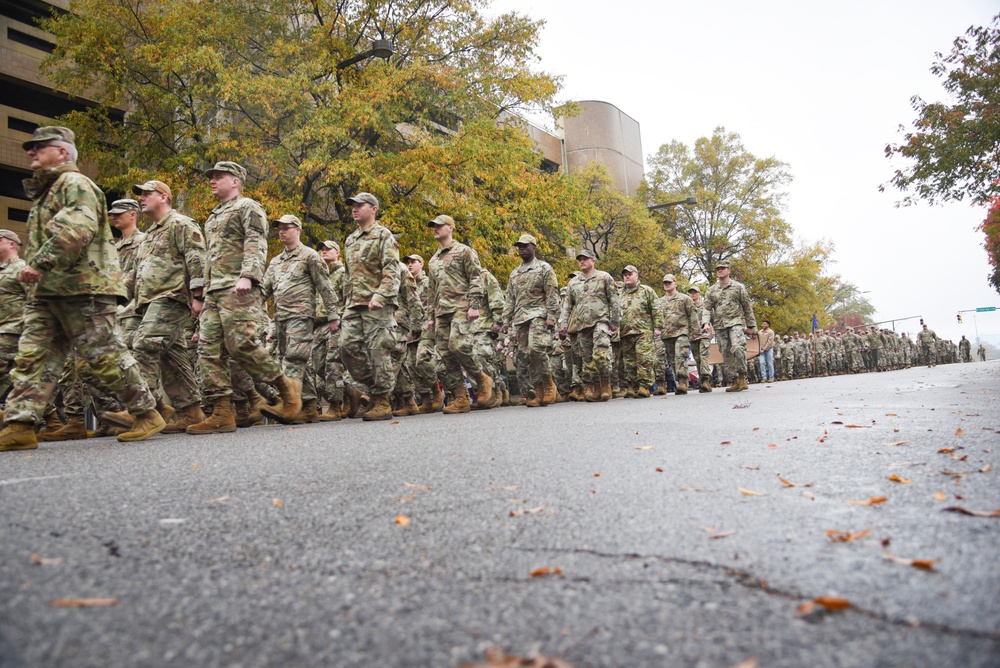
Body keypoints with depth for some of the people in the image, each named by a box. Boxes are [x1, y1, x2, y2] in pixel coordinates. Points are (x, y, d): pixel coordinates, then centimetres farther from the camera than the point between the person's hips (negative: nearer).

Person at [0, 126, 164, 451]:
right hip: (47, 291, 10)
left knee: (106, 356, -6)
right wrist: (36, 272, 19)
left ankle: (147, 415, 3)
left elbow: (78, 229, -21)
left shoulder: (75, 183, -4)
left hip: (83, 287, -10)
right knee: (32, 357, 1)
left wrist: (40, 263, -25)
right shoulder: (44, 192, 28)